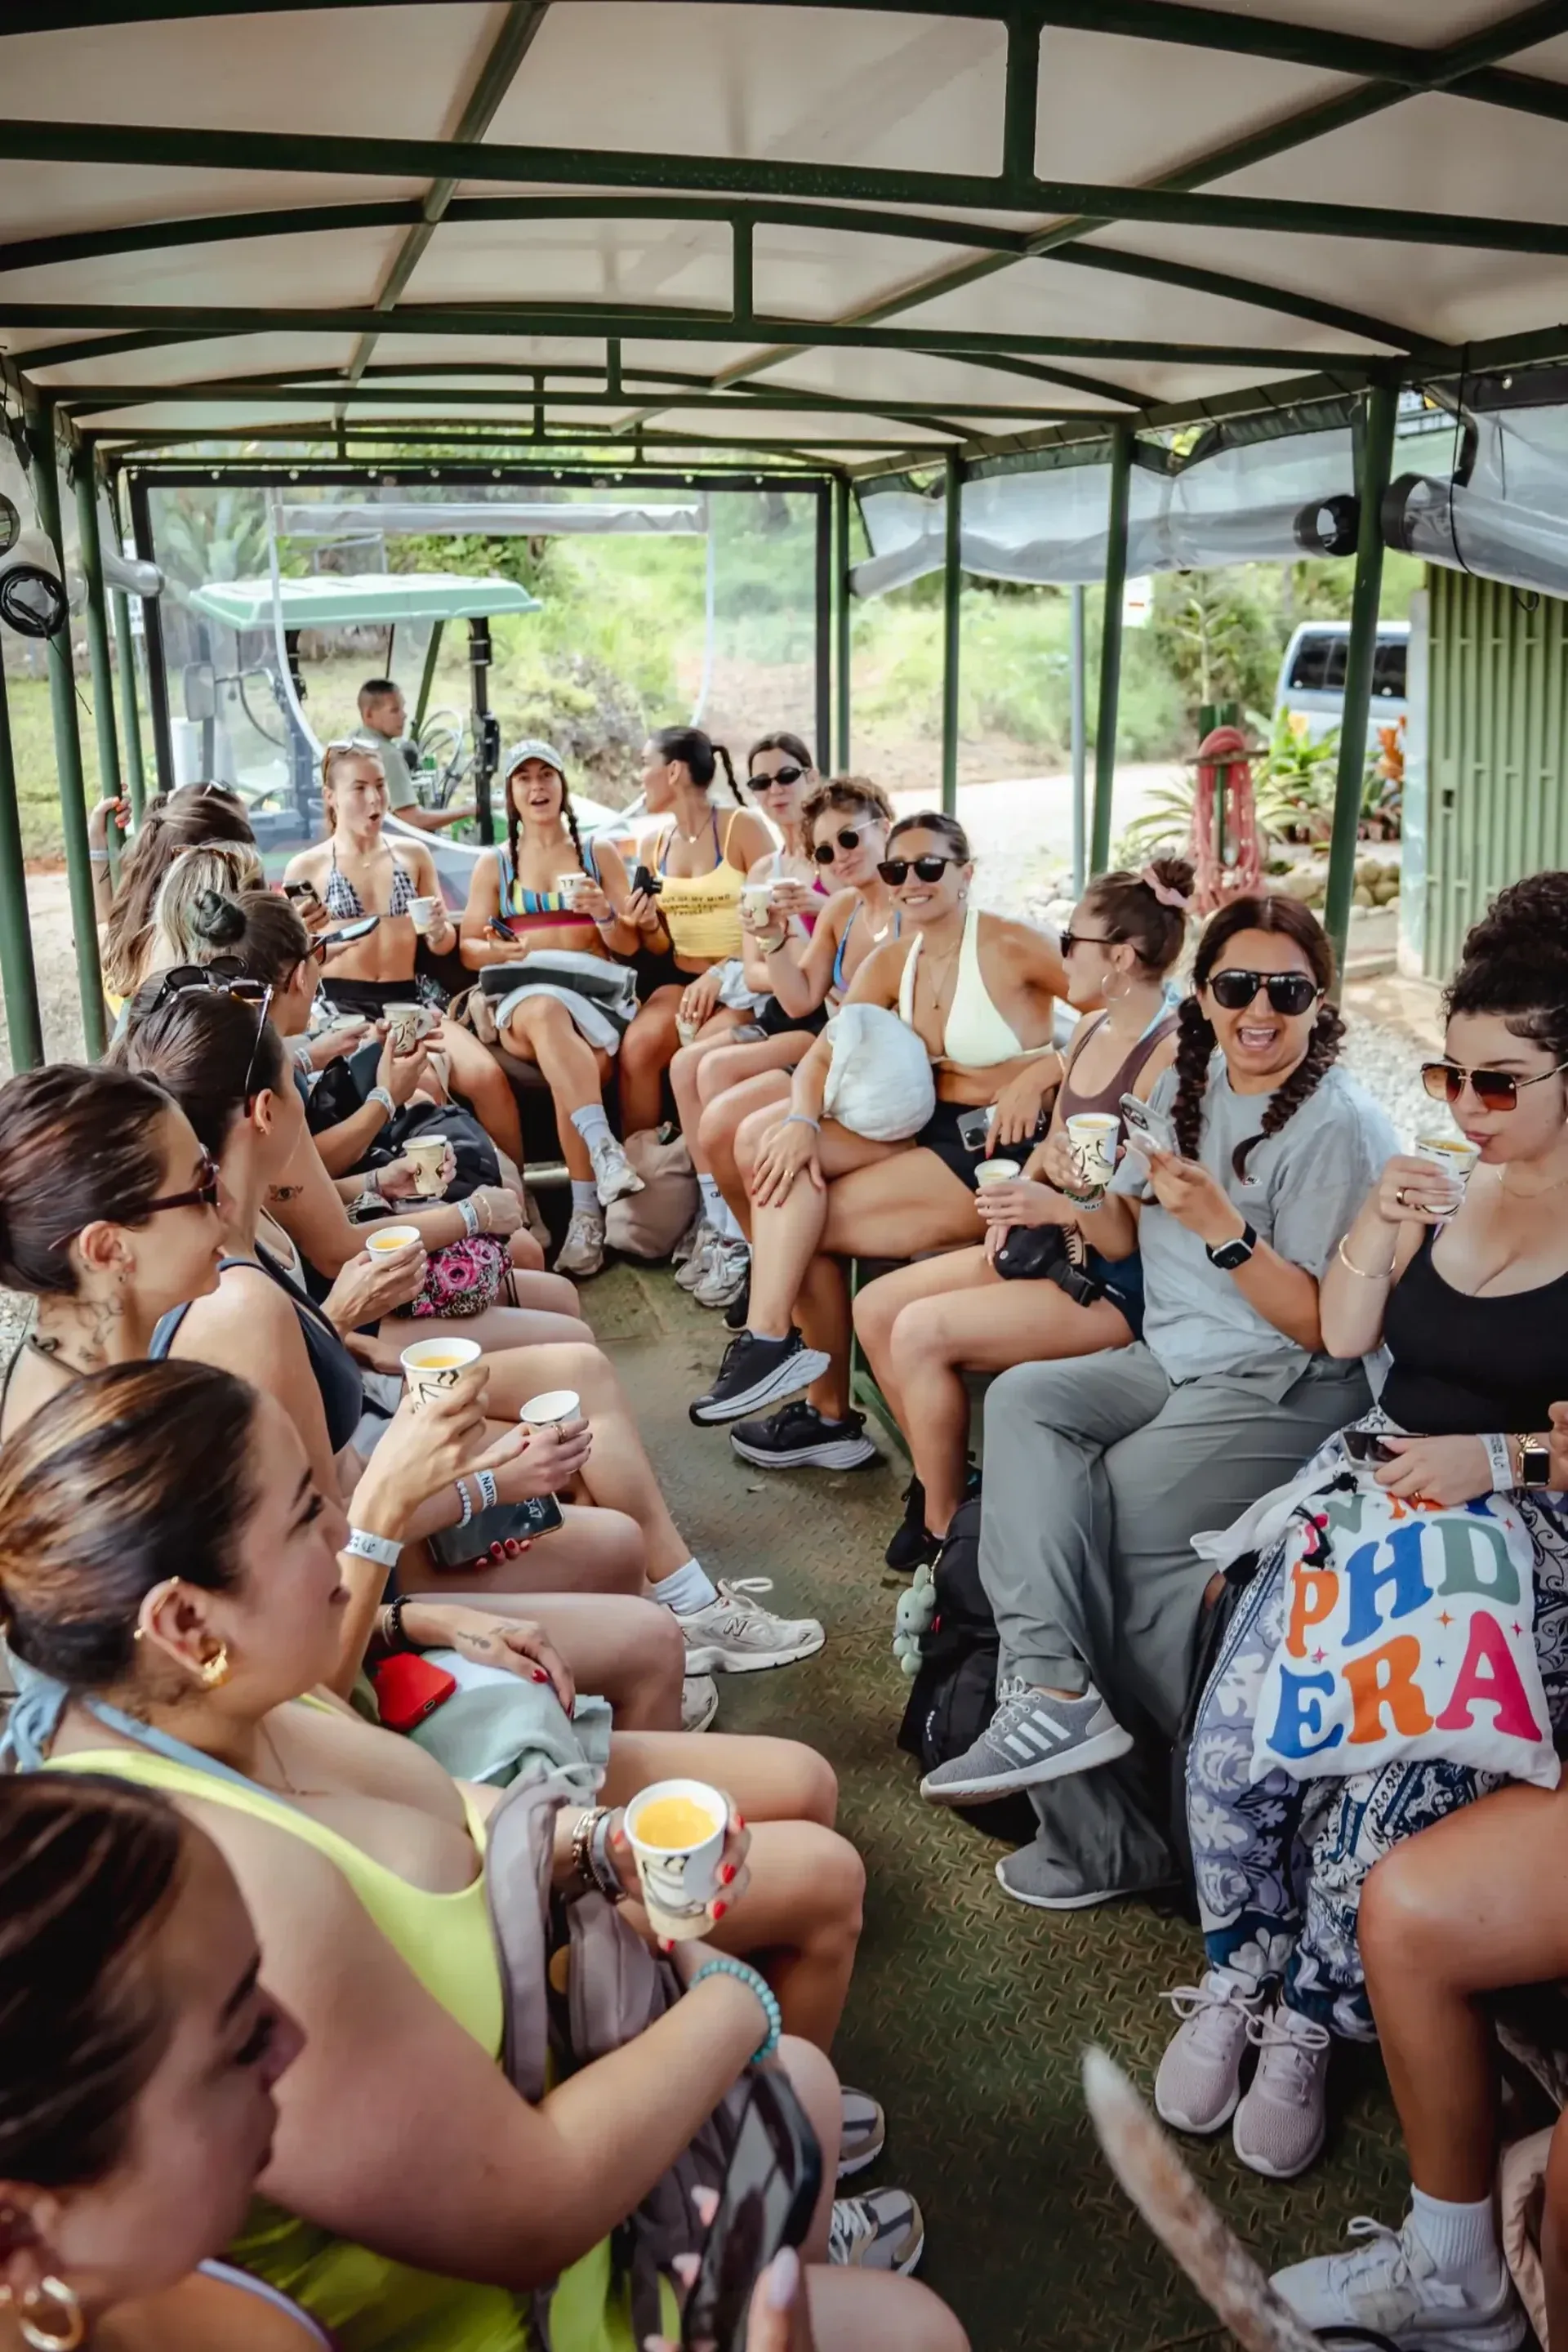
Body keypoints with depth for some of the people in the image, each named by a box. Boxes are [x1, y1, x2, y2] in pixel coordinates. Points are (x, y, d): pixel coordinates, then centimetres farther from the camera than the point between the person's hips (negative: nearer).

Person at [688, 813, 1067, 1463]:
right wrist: (801, 1122, -18)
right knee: (763, 1137, -12)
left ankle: (828, 1408, -3)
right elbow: (823, 1056, 2)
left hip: (999, 1149, -7)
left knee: (806, 1218, -18)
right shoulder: (890, 963, 9)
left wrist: (1041, 1074, -22)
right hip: (926, 1130, 7)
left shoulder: (1010, 947, -11)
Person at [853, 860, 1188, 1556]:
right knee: (876, 1306, 3)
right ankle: (938, 1475, 16)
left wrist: (1059, 1208, -28)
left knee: (923, 1332, -22)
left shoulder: (1173, 1054, -20)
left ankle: (942, 1525, -2)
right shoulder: (1091, 1030, 8)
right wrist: (1018, 1196, -1)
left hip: (1122, 1281, -9)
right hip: (1055, 1248, 9)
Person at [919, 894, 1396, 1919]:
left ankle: (1104, 1826, -10)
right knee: (1025, 1398, -18)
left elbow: (1323, 1326, -14)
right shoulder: (1185, 1086, 10)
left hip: (1288, 1393, -7)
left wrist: (1222, 1226, -26)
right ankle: (1055, 1691, -28)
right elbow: (1127, 1240, 16)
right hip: (1174, 1363, 8)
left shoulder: (1342, 1128, -13)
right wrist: (1085, 1188, -6)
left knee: (1089, 1518, -20)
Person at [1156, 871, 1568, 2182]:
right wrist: (1373, 1230, -4)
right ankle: (1238, 1979, 12)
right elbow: (1345, 1337, 12)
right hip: (1375, 1496, 5)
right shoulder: (1451, 1181, 11)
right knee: (1233, 1748, -15)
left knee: (1378, 1810, -23)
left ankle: (1309, 2024, 5)